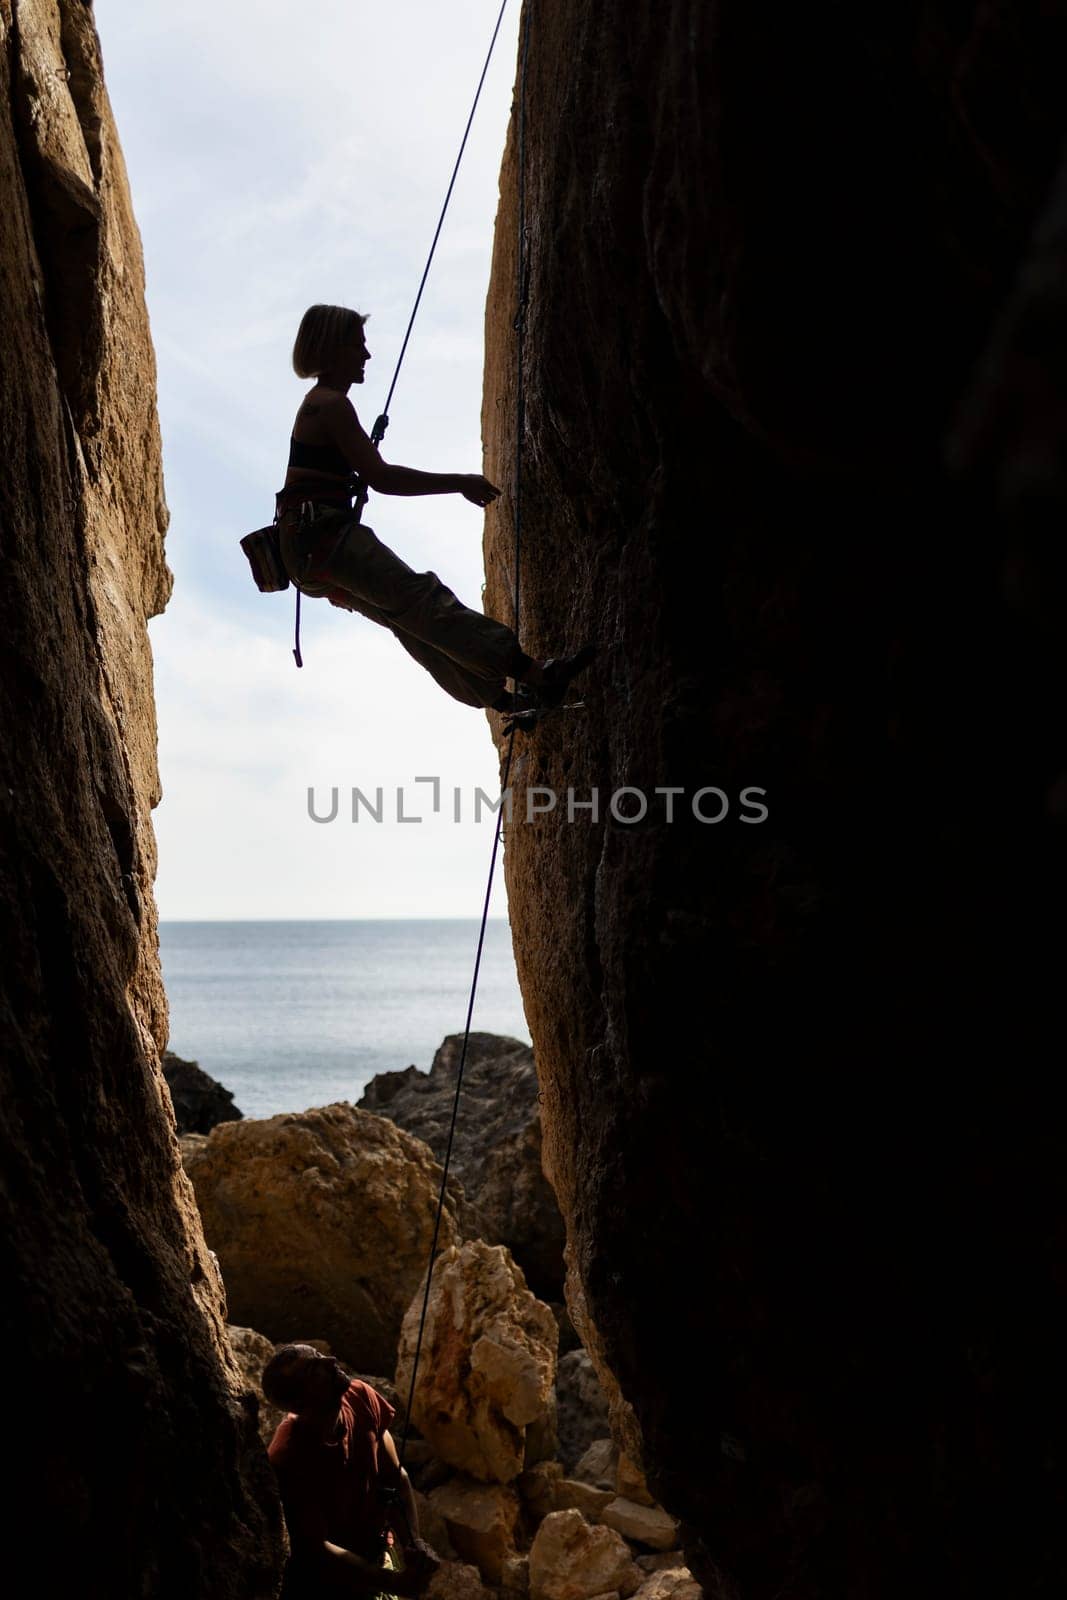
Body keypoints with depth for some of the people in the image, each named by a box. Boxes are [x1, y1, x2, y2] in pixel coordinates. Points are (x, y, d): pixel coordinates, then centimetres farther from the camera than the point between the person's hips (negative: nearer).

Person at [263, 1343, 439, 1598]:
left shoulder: (361, 1398, -17)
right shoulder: (288, 1460, -31)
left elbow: (396, 1477, -4)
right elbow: (317, 1549, -24)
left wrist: (413, 1543, -16)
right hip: (321, 1579, -5)